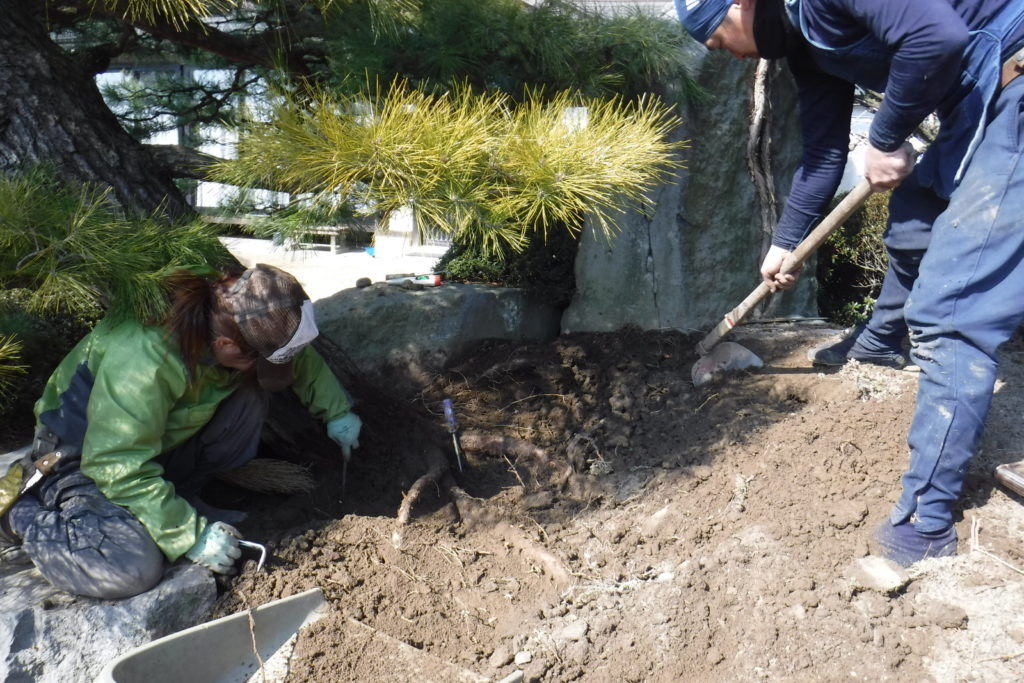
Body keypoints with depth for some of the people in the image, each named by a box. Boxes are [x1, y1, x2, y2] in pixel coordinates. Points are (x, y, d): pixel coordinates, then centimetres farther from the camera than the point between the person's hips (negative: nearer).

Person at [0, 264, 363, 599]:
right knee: (133, 566, -30)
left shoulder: (231, 315, -18)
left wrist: (336, 411, 4)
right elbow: (120, 467, -33)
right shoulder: (146, 361, -39)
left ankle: (179, 494, 0)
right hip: (84, 456, -7)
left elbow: (299, 355, 3)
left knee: (249, 398, -15)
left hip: (159, 441, 7)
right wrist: (191, 536, -29)